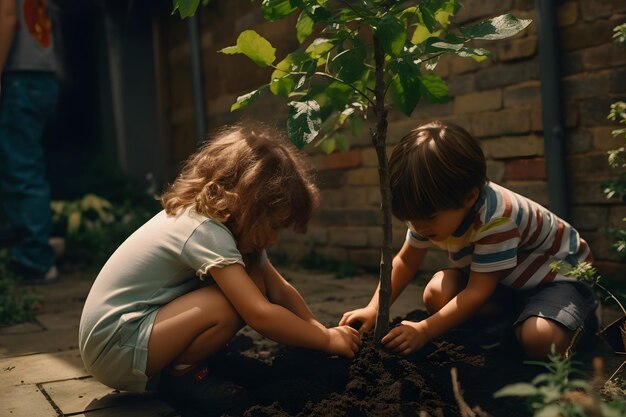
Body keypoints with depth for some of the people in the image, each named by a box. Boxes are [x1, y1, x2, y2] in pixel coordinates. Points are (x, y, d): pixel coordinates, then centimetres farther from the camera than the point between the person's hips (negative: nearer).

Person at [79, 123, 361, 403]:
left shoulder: (231, 222, 3)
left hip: (142, 327, 9)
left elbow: (279, 289, 6)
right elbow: (260, 315, -28)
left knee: (253, 284, -2)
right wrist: (326, 340, -17)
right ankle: (180, 372, -3)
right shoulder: (206, 232, -25)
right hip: (112, 346, -9)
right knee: (231, 305, -27)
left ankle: (185, 364, 5)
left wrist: (320, 330, -5)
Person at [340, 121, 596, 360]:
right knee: (437, 293, -20)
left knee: (538, 339, -35)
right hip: (506, 282, 7)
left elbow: (478, 292, -35)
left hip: (561, 273, -6)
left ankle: (584, 315, -2)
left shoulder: (496, 217, -38)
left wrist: (423, 331, -36)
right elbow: (406, 261, -2)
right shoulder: (429, 208, -14)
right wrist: (374, 309, -14)